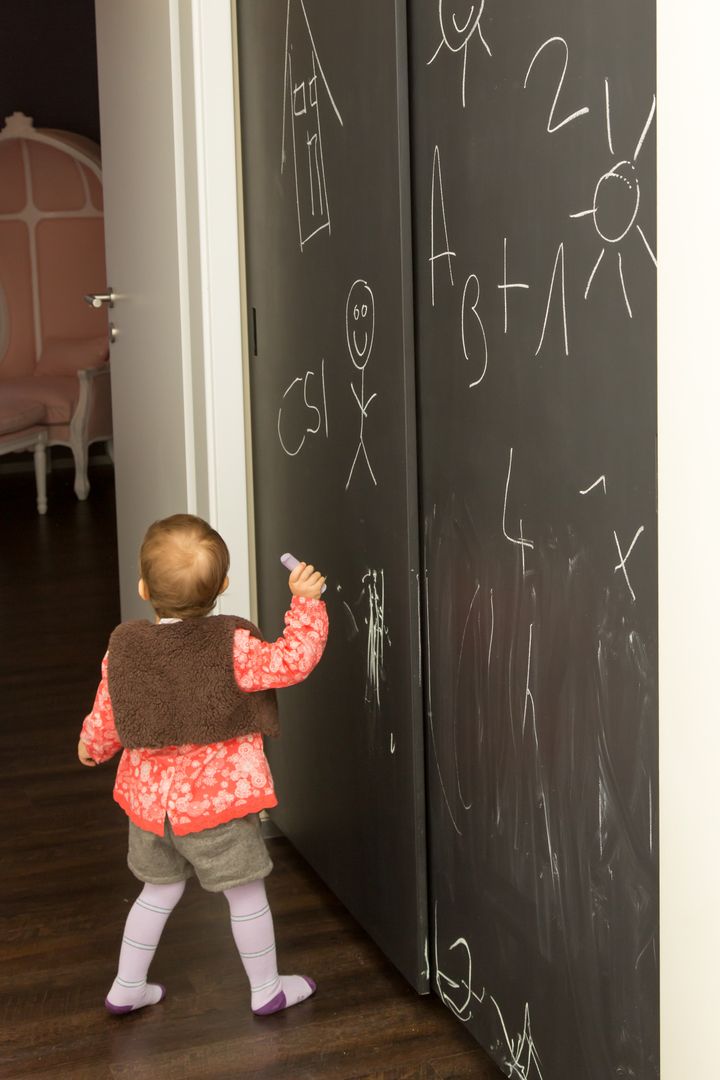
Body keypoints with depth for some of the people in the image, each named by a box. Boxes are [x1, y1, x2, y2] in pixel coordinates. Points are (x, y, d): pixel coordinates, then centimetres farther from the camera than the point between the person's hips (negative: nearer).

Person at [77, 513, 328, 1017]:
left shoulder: (124, 645, -5)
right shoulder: (232, 647, -19)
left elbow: (106, 717, 4)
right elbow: (292, 662, -19)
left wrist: (90, 748, 26)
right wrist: (306, 602, -9)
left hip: (149, 799, 5)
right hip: (217, 799, -5)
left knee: (160, 890, 24)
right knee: (246, 892, 13)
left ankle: (127, 986, 32)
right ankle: (267, 988, 27)